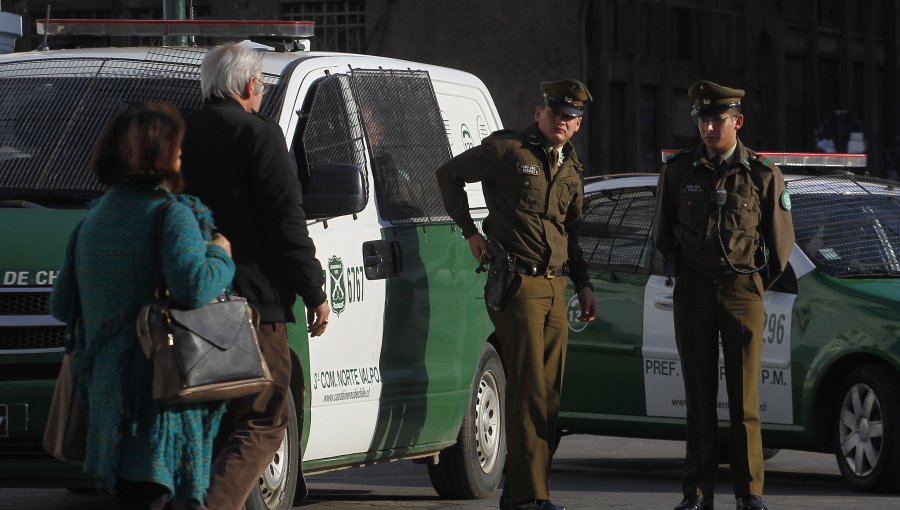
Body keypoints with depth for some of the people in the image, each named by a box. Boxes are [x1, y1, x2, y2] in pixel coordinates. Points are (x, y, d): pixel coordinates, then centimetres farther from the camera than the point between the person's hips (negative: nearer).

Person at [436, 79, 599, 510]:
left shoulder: (571, 170, 17)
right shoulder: (508, 150, -3)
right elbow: (449, 174, 5)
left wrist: (583, 285, 19)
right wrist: (470, 232, -2)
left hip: (555, 289, 8)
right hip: (519, 284, -8)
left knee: (548, 394, 7)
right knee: (530, 390, -13)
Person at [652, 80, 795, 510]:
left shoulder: (763, 175, -1)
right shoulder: (678, 171, 3)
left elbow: (780, 241, 9)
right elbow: (662, 232, 15)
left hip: (743, 292, -1)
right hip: (693, 293, 1)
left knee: (745, 396, -3)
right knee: (699, 395, 2)